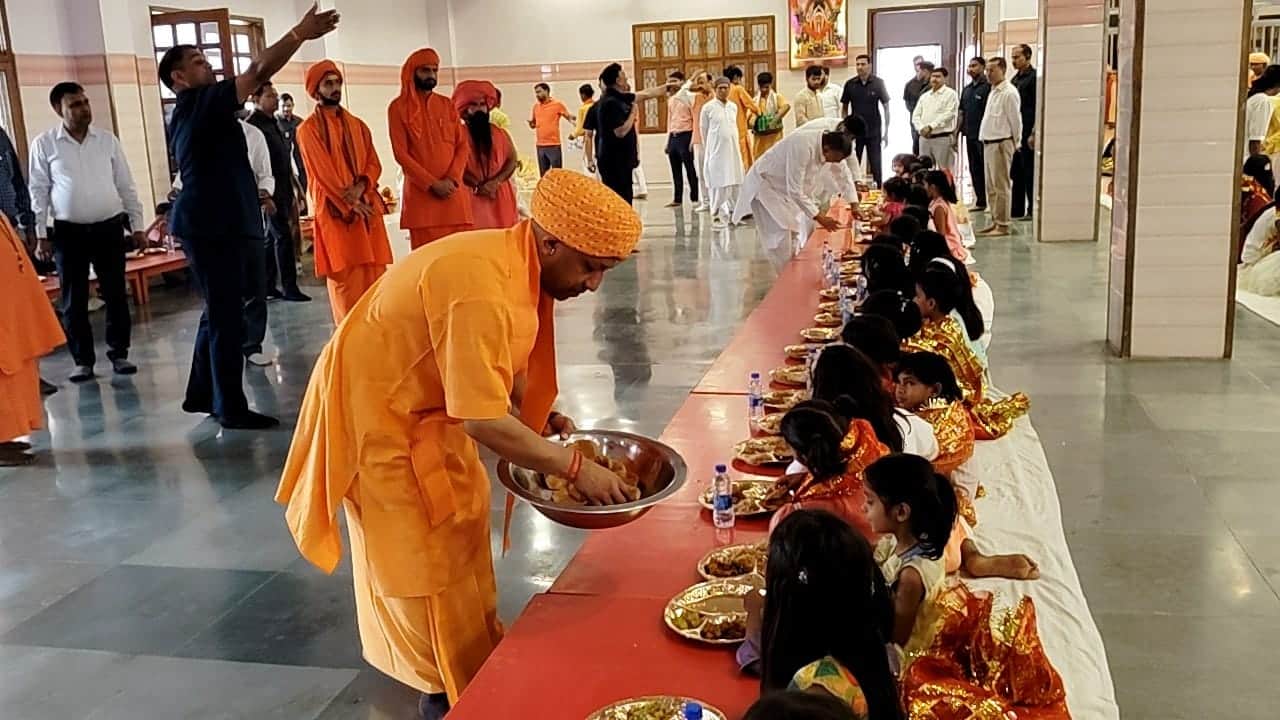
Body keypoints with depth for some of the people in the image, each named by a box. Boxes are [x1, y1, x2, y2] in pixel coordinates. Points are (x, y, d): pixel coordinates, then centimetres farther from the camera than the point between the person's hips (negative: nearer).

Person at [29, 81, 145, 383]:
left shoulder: (107, 140, 3)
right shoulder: (44, 144, -1)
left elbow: (126, 186, 7)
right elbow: (38, 191, 2)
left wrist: (137, 226, 5)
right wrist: (41, 235, -1)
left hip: (109, 227, 1)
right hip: (69, 232, -1)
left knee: (116, 294, 5)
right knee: (74, 300, 4)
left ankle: (119, 353, 17)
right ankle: (83, 360, 14)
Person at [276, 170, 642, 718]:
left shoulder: (517, 263, -5)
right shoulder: (480, 286, -35)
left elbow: (495, 369, 7)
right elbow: (483, 420, -34)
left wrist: (537, 418, -7)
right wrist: (574, 468, -26)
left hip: (422, 404, 10)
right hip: (380, 411, -10)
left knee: (459, 521, 19)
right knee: (426, 557, 2)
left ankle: (475, 651, 37)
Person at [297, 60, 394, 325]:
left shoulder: (357, 125, 16)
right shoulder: (308, 129, -2)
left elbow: (374, 162, 8)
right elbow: (322, 172, -10)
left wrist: (359, 188, -11)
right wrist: (349, 202, -14)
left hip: (367, 206, 5)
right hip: (334, 210, -5)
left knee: (374, 272, 3)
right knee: (345, 275, -7)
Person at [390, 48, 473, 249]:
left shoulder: (447, 105, 14)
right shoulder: (399, 107, 2)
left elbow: (463, 146, 8)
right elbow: (401, 154, -5)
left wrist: (452, 179, -9)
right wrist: (432, 184, -13)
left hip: (453, 191, 4)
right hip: (421, 193, -3)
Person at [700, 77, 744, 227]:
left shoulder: (734, 106, 9)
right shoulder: (708, 108, -4)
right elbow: (704, 129, 5)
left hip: (733, 151, 4)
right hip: (716, 151, -4)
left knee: (735, 183, 4)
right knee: (718, 184, -5)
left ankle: (733, 212, 14)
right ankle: (716, 215, 4)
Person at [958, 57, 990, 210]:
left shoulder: (988, 87, -8)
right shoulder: (967, 89, 16)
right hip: (970, 136, 8)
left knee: (985, 169, -6)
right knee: (974, 169, 11)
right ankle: (980, 201, 19)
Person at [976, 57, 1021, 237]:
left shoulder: (1009, 93, -13)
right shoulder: (993, 92, 17)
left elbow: (1015, 120, -11)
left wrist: (1014, 143, -5)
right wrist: (984, 139, 18)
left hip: (1001, 144, -10)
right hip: (988, 143, 10)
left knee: (1001, 187, -7)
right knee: (991, 187, 14)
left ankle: (1003, 225, -4)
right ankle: (995, 220, 22)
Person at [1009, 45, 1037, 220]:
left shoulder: (1034, 77, -8)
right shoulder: (1015, 79, 17)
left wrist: (1034, 134, -17)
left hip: (1027, 133, -8)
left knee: (1029, 173, -3)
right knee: (1016, 172, 10)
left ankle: (1032, 210, 3)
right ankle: (1017, 209, 17)